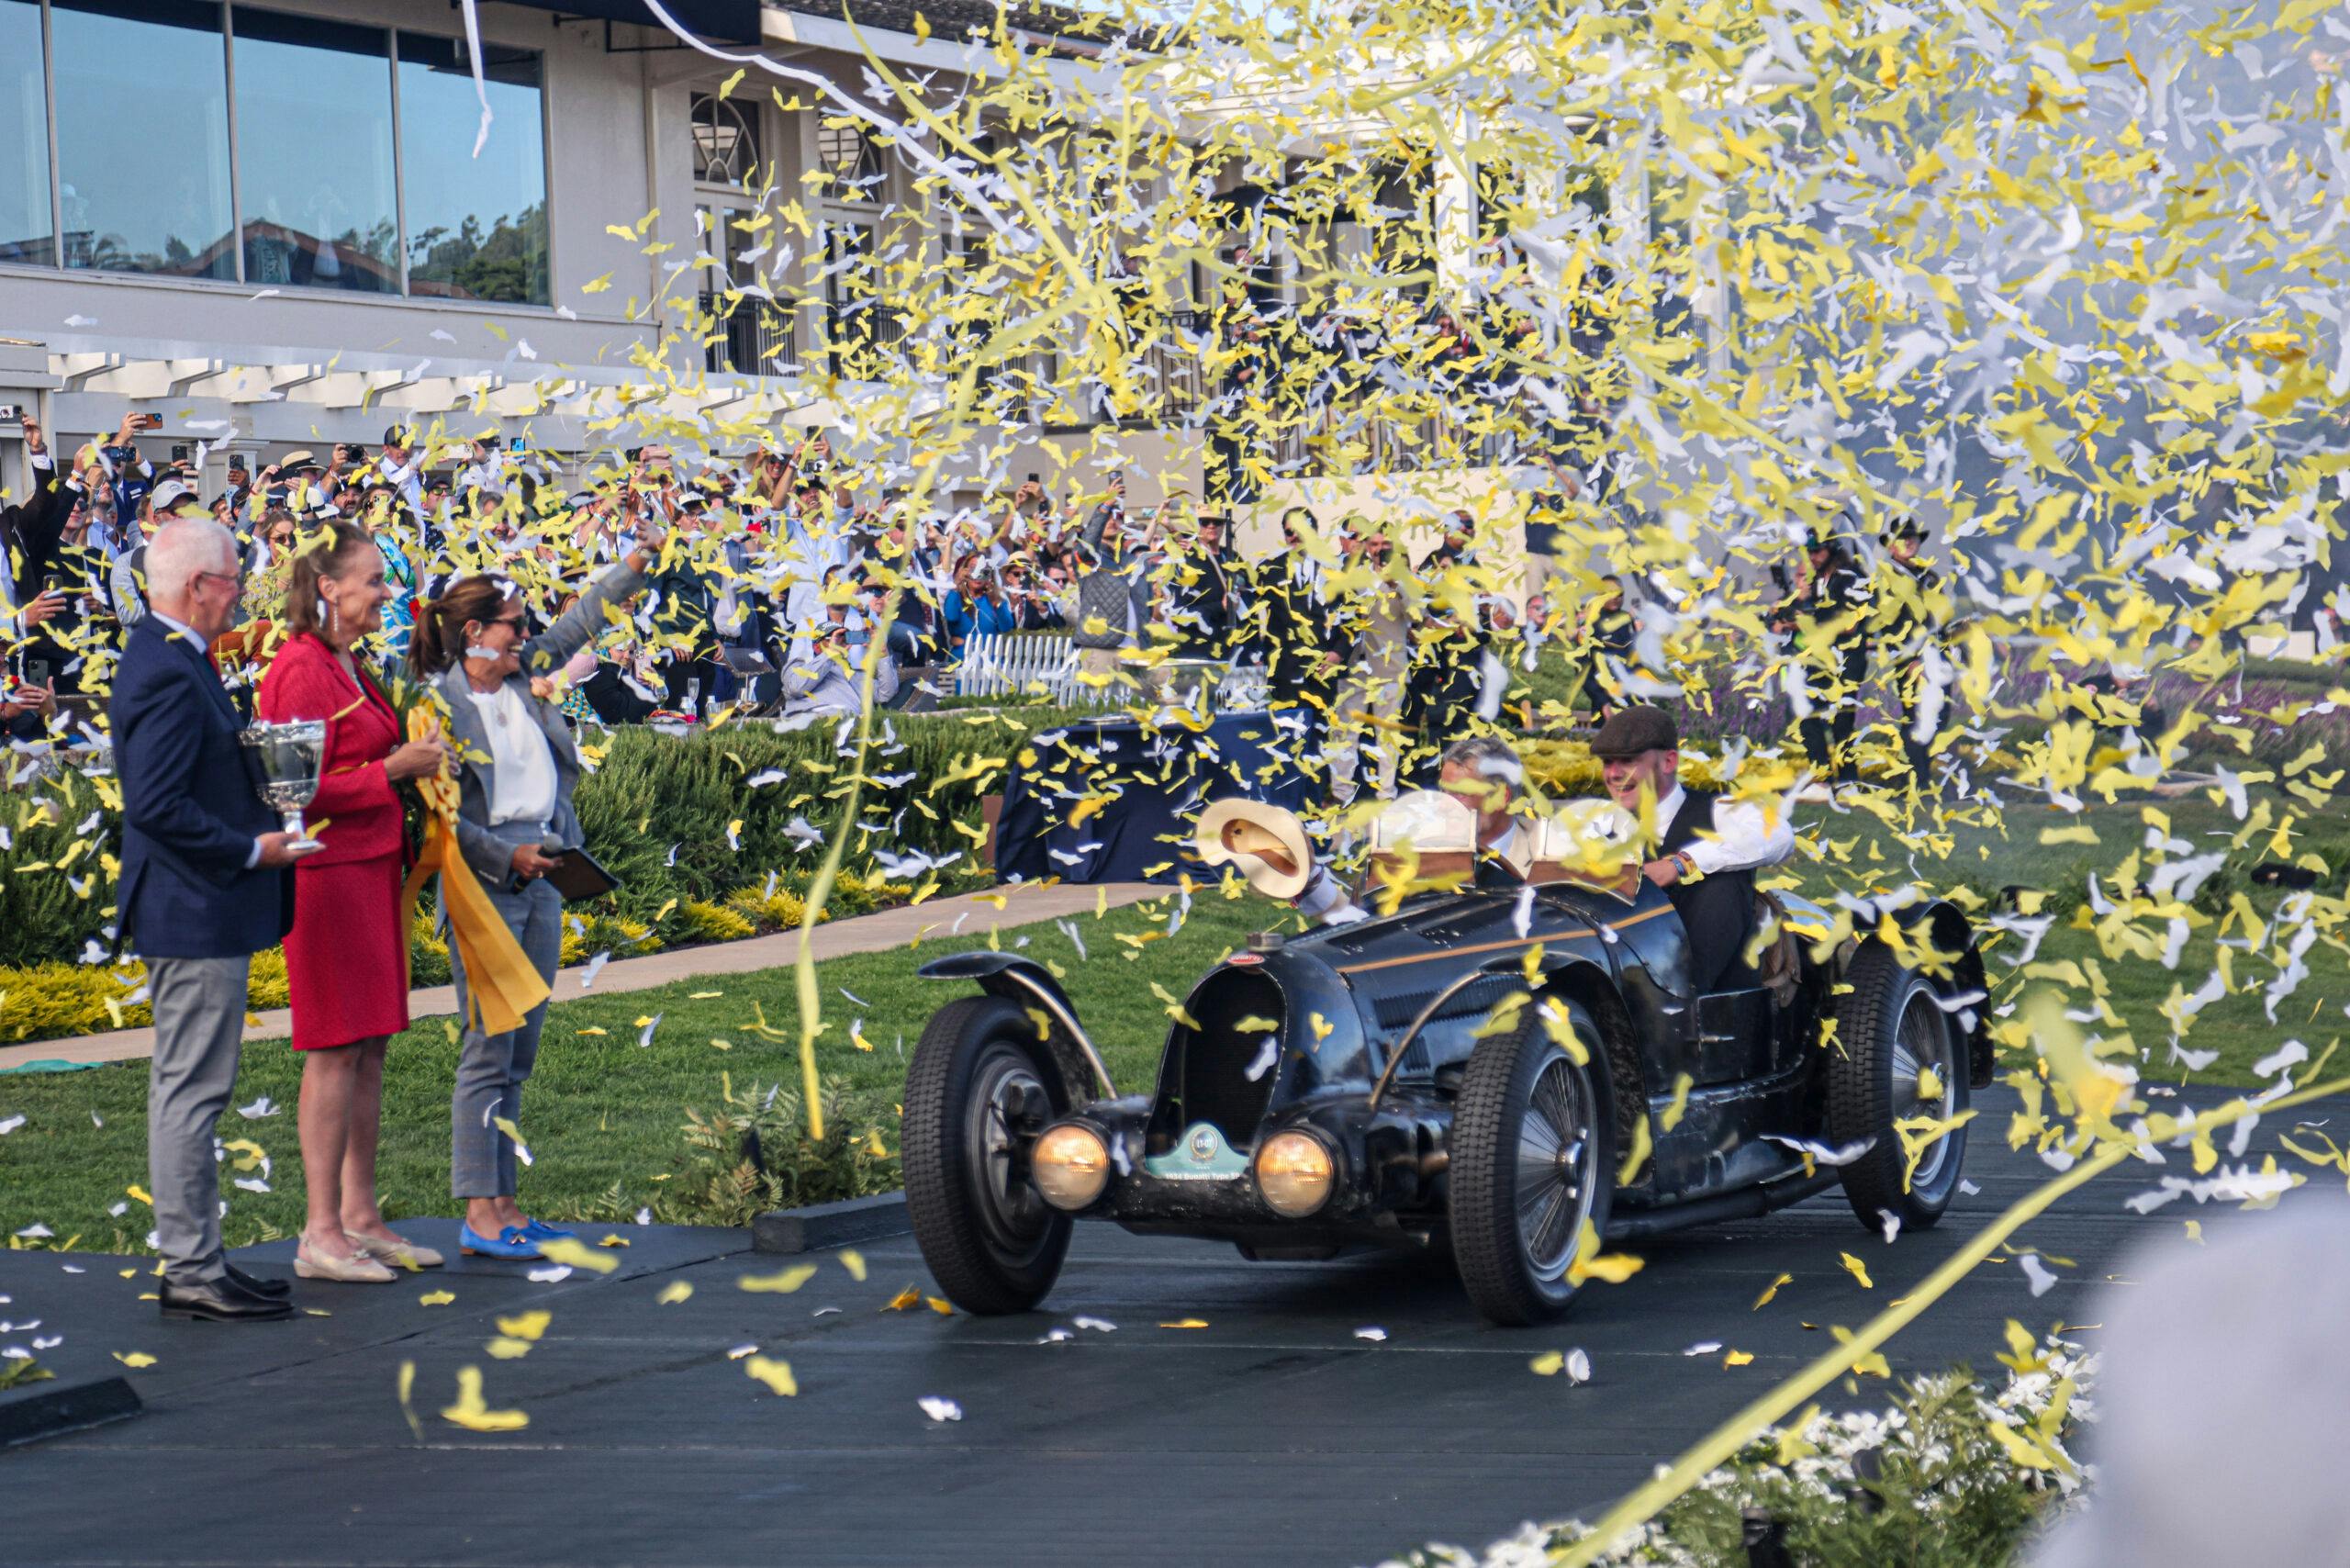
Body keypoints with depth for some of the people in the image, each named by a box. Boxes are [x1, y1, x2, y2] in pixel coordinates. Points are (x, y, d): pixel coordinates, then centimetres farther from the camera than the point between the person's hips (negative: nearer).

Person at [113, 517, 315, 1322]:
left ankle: (191, 1257, 22)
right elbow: (158, 807, -26)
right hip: (196, 917, -11)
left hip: (194, 914, 11)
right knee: (192, 1090, -5)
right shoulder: (169, 674, -20)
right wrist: (250, 850, -18)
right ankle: (191, 1271, 0)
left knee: (185, 1089, 15)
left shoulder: (167, 660, 13)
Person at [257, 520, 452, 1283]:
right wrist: (393, 770, -15)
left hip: (371, 865, 10)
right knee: (336, 1048, -6)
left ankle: (359, 1217, 17)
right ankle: (321, 1234, -1)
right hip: (328, 872, -10)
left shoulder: (351, 664, 15)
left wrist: (409, 759, 10)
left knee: (370, 1046, 10)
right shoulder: (302, 670, -14)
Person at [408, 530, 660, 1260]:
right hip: (484, 885, -8)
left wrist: (636, 564, 11)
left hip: (543, 877, 8)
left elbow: (580, 623, 21)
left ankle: (504, 1203, 14)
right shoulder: (439, 706, -10)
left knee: (520, 1052, 9)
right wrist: (506, 857, -17)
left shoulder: (527, 677, 10)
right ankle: (478, 1213, -2)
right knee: (489, 1049, -7)